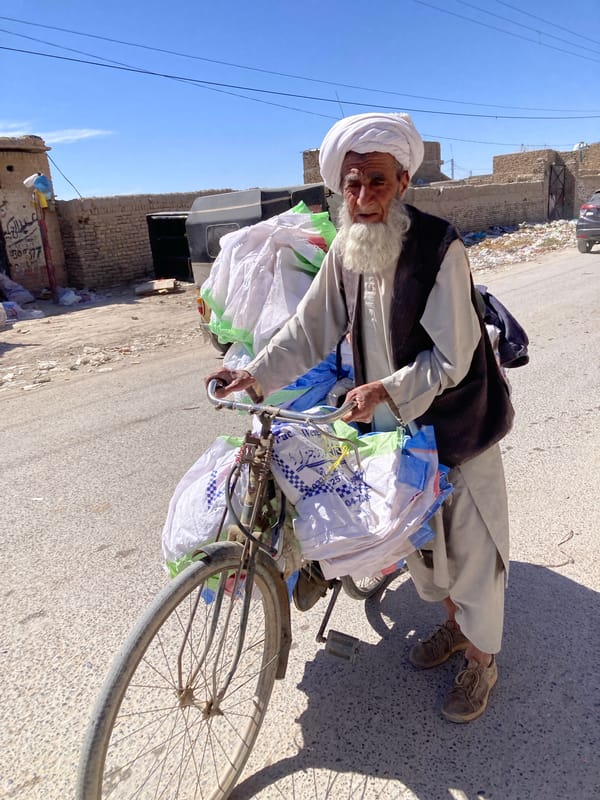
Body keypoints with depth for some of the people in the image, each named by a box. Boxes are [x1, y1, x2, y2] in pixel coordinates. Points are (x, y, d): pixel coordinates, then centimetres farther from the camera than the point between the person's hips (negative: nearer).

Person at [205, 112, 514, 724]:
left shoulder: (439, 247, -23)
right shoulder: (346, 251, -5)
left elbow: (450, 360, -22)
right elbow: (310, 329, 0)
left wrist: (386, 389, -29)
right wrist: (256, 375, -7)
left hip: (454, 423, -5)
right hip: (393, 423, 6)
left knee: (468, 544, 8)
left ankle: (481, 659, 34)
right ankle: (452, 622, 48)